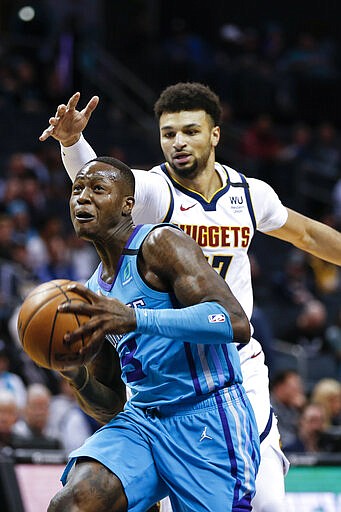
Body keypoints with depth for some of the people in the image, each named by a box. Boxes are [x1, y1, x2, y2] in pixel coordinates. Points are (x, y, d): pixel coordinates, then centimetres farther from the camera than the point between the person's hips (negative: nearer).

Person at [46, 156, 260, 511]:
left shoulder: (159, 243, -5)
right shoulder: (94, 293, 18)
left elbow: (237, 324, -20)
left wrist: (134, 318, -28)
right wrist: (77, 377, -3)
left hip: (208, 420, -6)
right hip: (141, 419, 6)